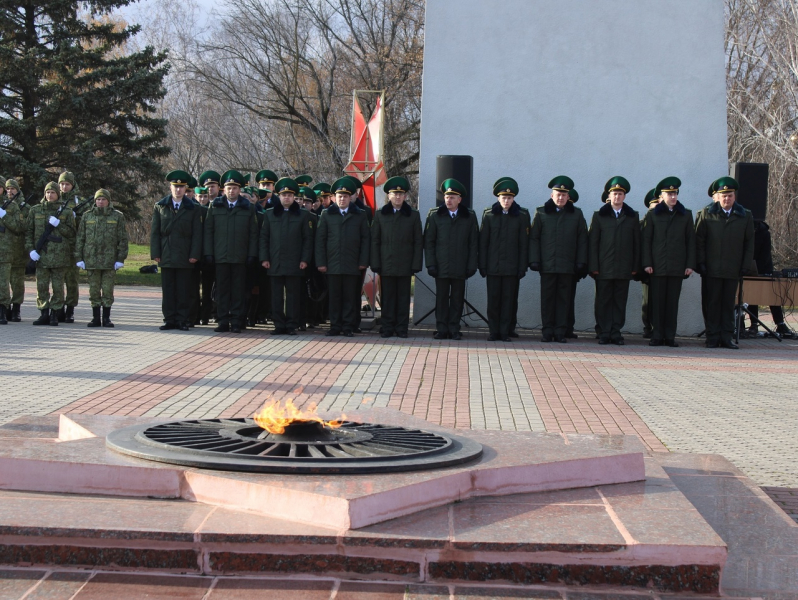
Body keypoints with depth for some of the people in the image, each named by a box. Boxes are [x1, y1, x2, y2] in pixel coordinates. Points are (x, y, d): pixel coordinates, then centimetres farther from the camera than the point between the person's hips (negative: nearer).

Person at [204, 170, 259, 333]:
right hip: (220, 257, 1)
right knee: (222, 290, 3)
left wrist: (252, 254, -2)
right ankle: (223, 321, 9)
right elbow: (208, 231, 8)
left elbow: (253, 233, 5)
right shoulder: (215, 206, 9)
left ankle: (237, 322, 5)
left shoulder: (249, 208, 7)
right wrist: (208, 252, 1)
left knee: (238, 291, 1)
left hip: (240, 257, -1)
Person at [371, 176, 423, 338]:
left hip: (405, 265, 0)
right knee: (387, 298, 3)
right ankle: (387, 328, 9)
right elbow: (375, 241, 6)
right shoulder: (380, 215, 8)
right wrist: (375, 264, -2)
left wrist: (416, 264, -2)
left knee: (403, 298, 3)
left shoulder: (413, 215, 7)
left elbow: (418, 242, 6)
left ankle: (402, 328, 9)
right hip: (386, 265, 0)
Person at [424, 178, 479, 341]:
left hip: (460, 267, 0)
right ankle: (441, 329, 9)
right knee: (441, 298, 3)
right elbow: (429, 242, 5)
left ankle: (454, 330, 11)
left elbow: (473, 243, 6)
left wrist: (472, 265, 0)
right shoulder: (434, 215, 5)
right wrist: (430, 264, -3)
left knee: (457, 299, 4)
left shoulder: (469, 217, 6)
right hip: (441, 266, 0)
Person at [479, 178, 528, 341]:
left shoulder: (519, 218, 5)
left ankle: (505, 332, 7)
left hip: (511, 267, 0)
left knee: (509, 300, 1)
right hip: (493, 266, 0)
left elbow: (523, 245, 5)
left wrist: (522, 267, -1)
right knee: (493, 300, 2)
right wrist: (482, 265, -1)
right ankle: (494, 332, 9)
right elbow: (483, 242, 4)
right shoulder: (489, 216, 5)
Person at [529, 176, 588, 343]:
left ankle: (561, 331, 7)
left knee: (564, 298, 2)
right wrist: (534, 260, -2)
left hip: (567, 265, 0)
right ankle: (548, 331, 8)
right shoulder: (541, 213, 6)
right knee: (547, 298, 2)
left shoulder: (576, 214, 8)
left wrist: (581, 262, 2)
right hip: (547, 265, 0)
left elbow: (582, 240, 9)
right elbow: (534, 238, 6)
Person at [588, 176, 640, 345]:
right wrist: (593, 266, -4)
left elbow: (637, 243, 9)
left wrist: (635, 266, 3)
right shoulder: (599, 216, 6)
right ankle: (605, 333, 6)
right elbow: (593, 242, 3)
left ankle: (616, 333, 8)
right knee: (603, 301, 0)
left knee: (620, 301, 3)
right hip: (604, 268, -1)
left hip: (624, 268, 1)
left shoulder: (633, 216, 10)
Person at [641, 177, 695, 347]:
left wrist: (690, 264, 1)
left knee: (673, 302, 3)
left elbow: (691, 241, 8)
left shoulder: (686, 215, 9)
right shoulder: (652, 215, 6)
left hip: (677, 267, 1)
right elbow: (646, 240, 3)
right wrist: (647, 263, -5)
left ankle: (670, 336, 8)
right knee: (658, 302, 1)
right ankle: (657, 336, 6)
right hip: (658, 267, -1)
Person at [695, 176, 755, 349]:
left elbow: (749, 243, 9)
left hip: (733, 270, 2)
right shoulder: (706, 214, 3)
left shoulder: (745, 216, 8)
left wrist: (746, 265, 2)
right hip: (711, 269, -1)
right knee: (712, 303, 2)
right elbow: (699, 240, 2)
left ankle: (726, 337, 12)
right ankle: (712, 338, 7)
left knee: (729, 304, 6)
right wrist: (700, 263, -5)